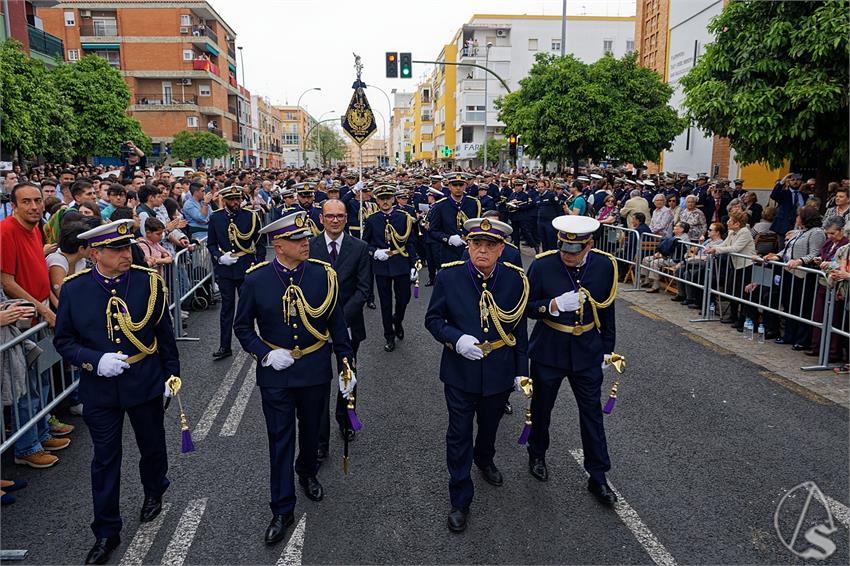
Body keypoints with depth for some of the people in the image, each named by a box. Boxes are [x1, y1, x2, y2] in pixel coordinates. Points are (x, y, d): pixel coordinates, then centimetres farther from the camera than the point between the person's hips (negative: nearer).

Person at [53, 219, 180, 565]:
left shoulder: (149, 282, -9)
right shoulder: (73, 289, -9)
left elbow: (164, 333, 0)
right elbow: (63, 340, -2)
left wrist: (171, 374, 2)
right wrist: (96, 361, -18)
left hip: (146, 384, 0)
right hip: (99, 389, 0)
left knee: (152, 446, 18)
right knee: (104, 460, 10)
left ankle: (154, 493, 49)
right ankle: (106, 533, 27)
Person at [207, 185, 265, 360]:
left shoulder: (251, 217, -2)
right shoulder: (215, 218, 1)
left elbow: (260, 244, 1)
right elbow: (211, 244, 7)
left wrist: (258, 265, -6)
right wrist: (220, 257, -11)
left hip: (246, 268, -1)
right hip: (224, 269, 1)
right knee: (227, 306, 6)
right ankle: (224, 346, 13)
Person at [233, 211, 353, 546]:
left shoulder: (324, 274, -9)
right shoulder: (255, 279, -10)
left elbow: (337, 324, -1)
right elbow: (243, 327, 0)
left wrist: (346, 365, -2)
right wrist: (266, 353, -15)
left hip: (316, 371, 1)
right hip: (275, 371, -1)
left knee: (311, 430, 20)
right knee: (280, 440, 7)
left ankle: (307, 473, 50)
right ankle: (282, 510, 22)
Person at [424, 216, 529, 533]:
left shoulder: (515, 280, -9)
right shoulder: (448, 277, -13)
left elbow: (519, 330, 0)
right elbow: (433, 320, -5)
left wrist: (522, 371, 1)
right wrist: (456, 339, -24)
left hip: (499, 372, 2)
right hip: (460, 371, -2)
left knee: (490, 424, 25)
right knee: (459, 436, 5)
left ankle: (484, 459, 57)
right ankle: (460, 500, 22)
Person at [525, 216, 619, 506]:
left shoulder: (605, 265, -8)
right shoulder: (542, 265, -16)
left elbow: (607, 310, 4)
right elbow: (526, 307, -9)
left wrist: (607, 349, 7)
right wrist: (553, 305, -27)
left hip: (587, 352, 2)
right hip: (548, 350, -1)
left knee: (592, 413, 9)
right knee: (542, 407, 16)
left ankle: (598, 477, 23)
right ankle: (537, 455, 42)